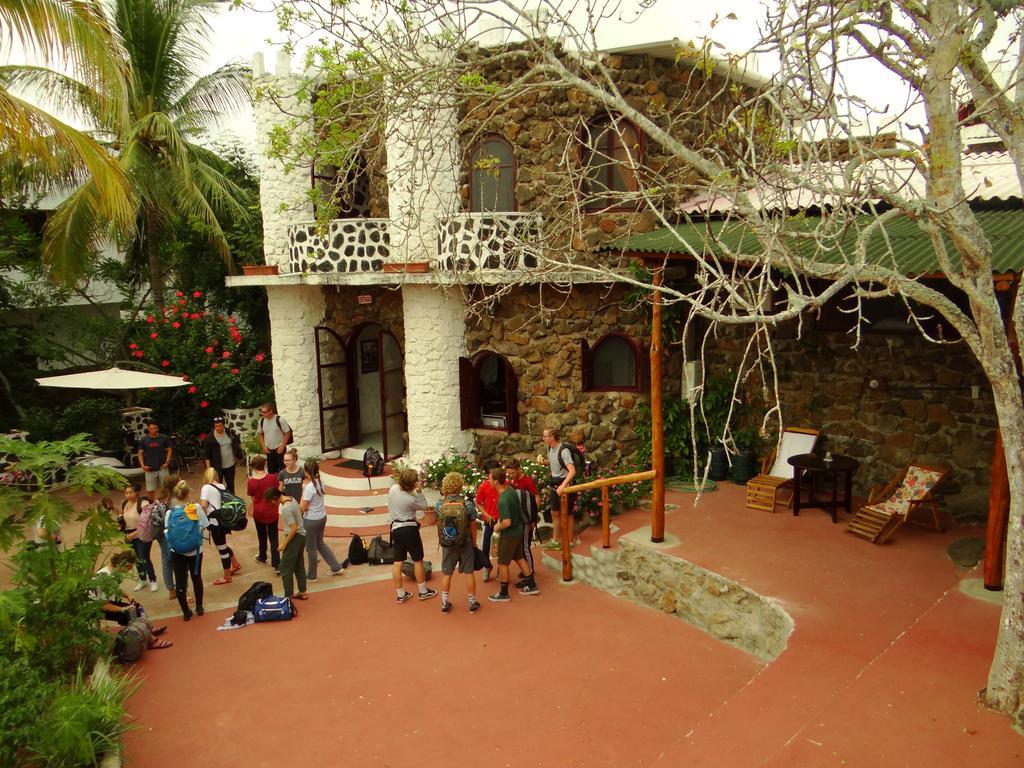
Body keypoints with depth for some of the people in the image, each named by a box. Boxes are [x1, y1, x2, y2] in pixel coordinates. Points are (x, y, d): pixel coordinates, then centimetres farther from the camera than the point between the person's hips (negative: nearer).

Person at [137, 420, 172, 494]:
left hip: (162, 468, 0)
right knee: (150, 490, 6)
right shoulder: (143, 439, -2)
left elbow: (169, 450, 5)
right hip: (150, 469, 0)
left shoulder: (164, 438, -3)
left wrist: (167, 462, -8)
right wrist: (142, 465, -8)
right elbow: (140, 453, 4)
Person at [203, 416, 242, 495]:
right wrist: (209, 468, -14)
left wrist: (237, 455, 12)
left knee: (231, 485, 16)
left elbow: (237, 442, 17)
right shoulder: (210, 437, -13)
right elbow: (206, 454, -10)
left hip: (230, 464, 4)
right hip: (217, 467, -3)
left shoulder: (229, 433, -3)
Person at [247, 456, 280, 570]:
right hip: (272, 513, -1)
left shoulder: (251, 482, -14)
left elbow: (253, 498, -5)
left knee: (262, 536, 22)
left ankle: (262, 557, 41)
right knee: (273, 538, 5)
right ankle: (276, 563, 0)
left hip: (258, 512, 1)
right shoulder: (272, 477, -15)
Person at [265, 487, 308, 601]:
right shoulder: (291, 499, 1)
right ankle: (302, 592, 30)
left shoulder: (285, 508, -25)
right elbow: (300, 512, 13)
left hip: (295, 537, -9)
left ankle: (288, 597, 5)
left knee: (285, 569, 1)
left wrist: (284, 544, -16)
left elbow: (294, 528, -25)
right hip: (302, 536, 9)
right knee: (299, 566, 20)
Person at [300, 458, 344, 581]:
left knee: (311, 548, 10)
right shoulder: (320, 482, -2)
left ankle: (311, 575, 26)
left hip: (311, 520, -8)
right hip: (322, 517, 8)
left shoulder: (309, 487, -25)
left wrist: (303, 489, -15)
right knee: (320, 543, 25)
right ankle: (336, 567, 28)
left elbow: (303, 508, -19)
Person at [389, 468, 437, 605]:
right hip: (409, 529, -6)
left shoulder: (393, 488, -6)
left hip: (395, 529, 6)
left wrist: (414, 490, 4)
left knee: (397, 562, 8)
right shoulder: (411, 499, -21)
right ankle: (423, 592, 22)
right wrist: (418, 491, -5)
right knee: (418, 560, 10)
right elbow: (424, 506, -4)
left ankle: (401, 594, 16)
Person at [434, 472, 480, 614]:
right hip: (465, 542, -1)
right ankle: (472, 603, 20)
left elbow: (439, 526, 0)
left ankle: (445, 604, 22)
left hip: (447, 543, 1)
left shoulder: (439, 505, -10)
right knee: (469, 573, 11)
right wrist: (474, 542, 9)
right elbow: (473, 525, -4)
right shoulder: (468, 504, -12)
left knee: (446, 574, 13)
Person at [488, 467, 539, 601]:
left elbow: (507, 522, -34)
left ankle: (503, 593, 20)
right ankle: (531, 585, 32)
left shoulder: (503, 500, -31)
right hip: (518, 530, 9)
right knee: (519, 557, 22)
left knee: (502, 563, 7)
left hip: (509, 534, -9)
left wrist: (498, 527, -15)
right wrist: (500, 520, 11)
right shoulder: (510, 489, -4)